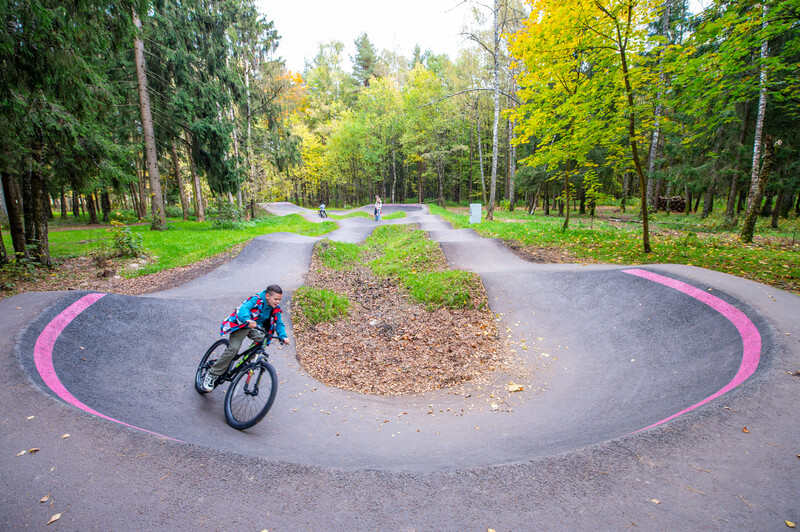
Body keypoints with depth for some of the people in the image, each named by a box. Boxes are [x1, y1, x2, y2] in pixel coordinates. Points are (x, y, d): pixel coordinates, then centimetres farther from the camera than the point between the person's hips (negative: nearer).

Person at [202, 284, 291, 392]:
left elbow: (279, 323, -5)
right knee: (233, 348, -21)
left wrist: (283, 336, -24)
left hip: (256, 327, 5)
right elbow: (244, 308, -40)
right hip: (241, 325, -5)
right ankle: (212, 374, -8)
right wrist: (247, 320, -63)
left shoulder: (275, 308, -6)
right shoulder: (256, 300, -24)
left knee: (261, 340, -25)